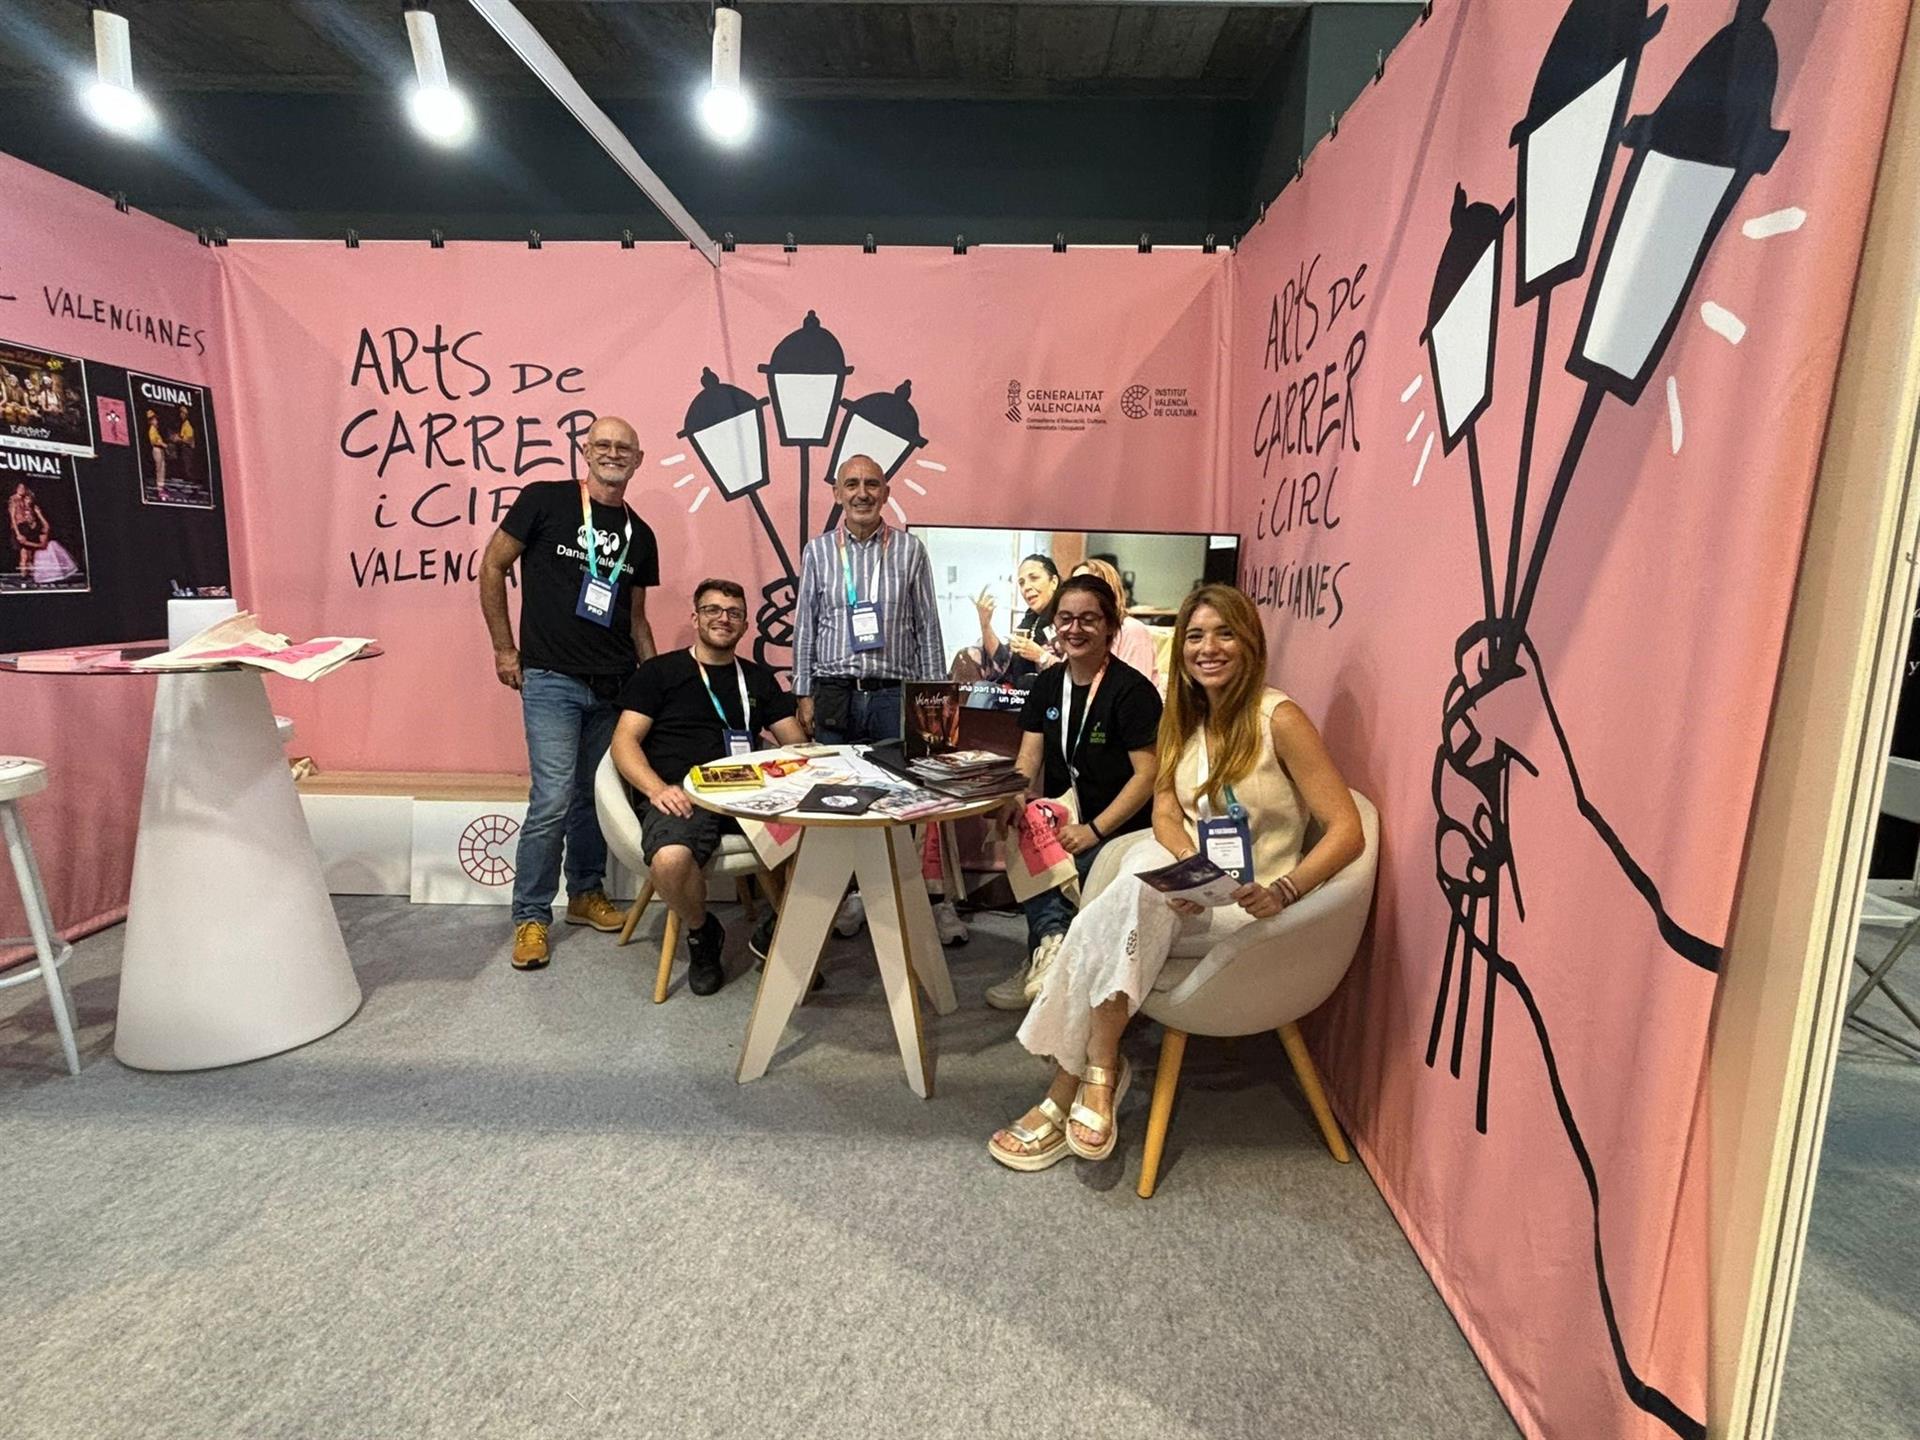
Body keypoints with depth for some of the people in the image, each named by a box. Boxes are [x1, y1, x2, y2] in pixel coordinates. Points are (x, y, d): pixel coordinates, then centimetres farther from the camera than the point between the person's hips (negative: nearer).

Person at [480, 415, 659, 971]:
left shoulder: (639, 535, 11)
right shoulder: (545, 499, -2)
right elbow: (492, 567, 1)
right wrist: (505, 649, -2)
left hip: (615, 685, 5)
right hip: (551, 679, -4)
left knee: (595, 796, 13)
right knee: (553, 800, -8)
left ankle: (587, 893, 31)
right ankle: (531, 915, 9)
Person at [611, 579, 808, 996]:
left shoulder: (758, 679, 24)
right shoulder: (660, 672, 13)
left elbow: (796, 742, 19)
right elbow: (625, 741, 4)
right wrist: (657, 789, -16)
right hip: (680, 797, -3)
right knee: (670, 861, -37)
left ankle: (778, 927, 0)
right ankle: (701, 934, -2)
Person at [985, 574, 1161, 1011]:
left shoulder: (1132, 690, -11)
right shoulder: (1047, 684, 9)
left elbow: (1148, 774, -14)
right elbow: (1029, 760, 5)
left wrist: (1093, 831, -21)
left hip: (1119, 832, -5)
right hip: (1063, 823, 5)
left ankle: (1044, 953, -8)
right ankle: (1052, 940, -21)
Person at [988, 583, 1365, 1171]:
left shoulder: (1279, 718, -10)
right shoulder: (1183, 716, 9)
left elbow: (1346, 829, -13)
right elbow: (1165, 812, 2)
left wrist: (1282, 892, -28)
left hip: (1247, 907, -5)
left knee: (1124, 905, -30)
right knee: (1144, 863, -29)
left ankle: (1065, 1091, -21)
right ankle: (1100, 1073, -24)